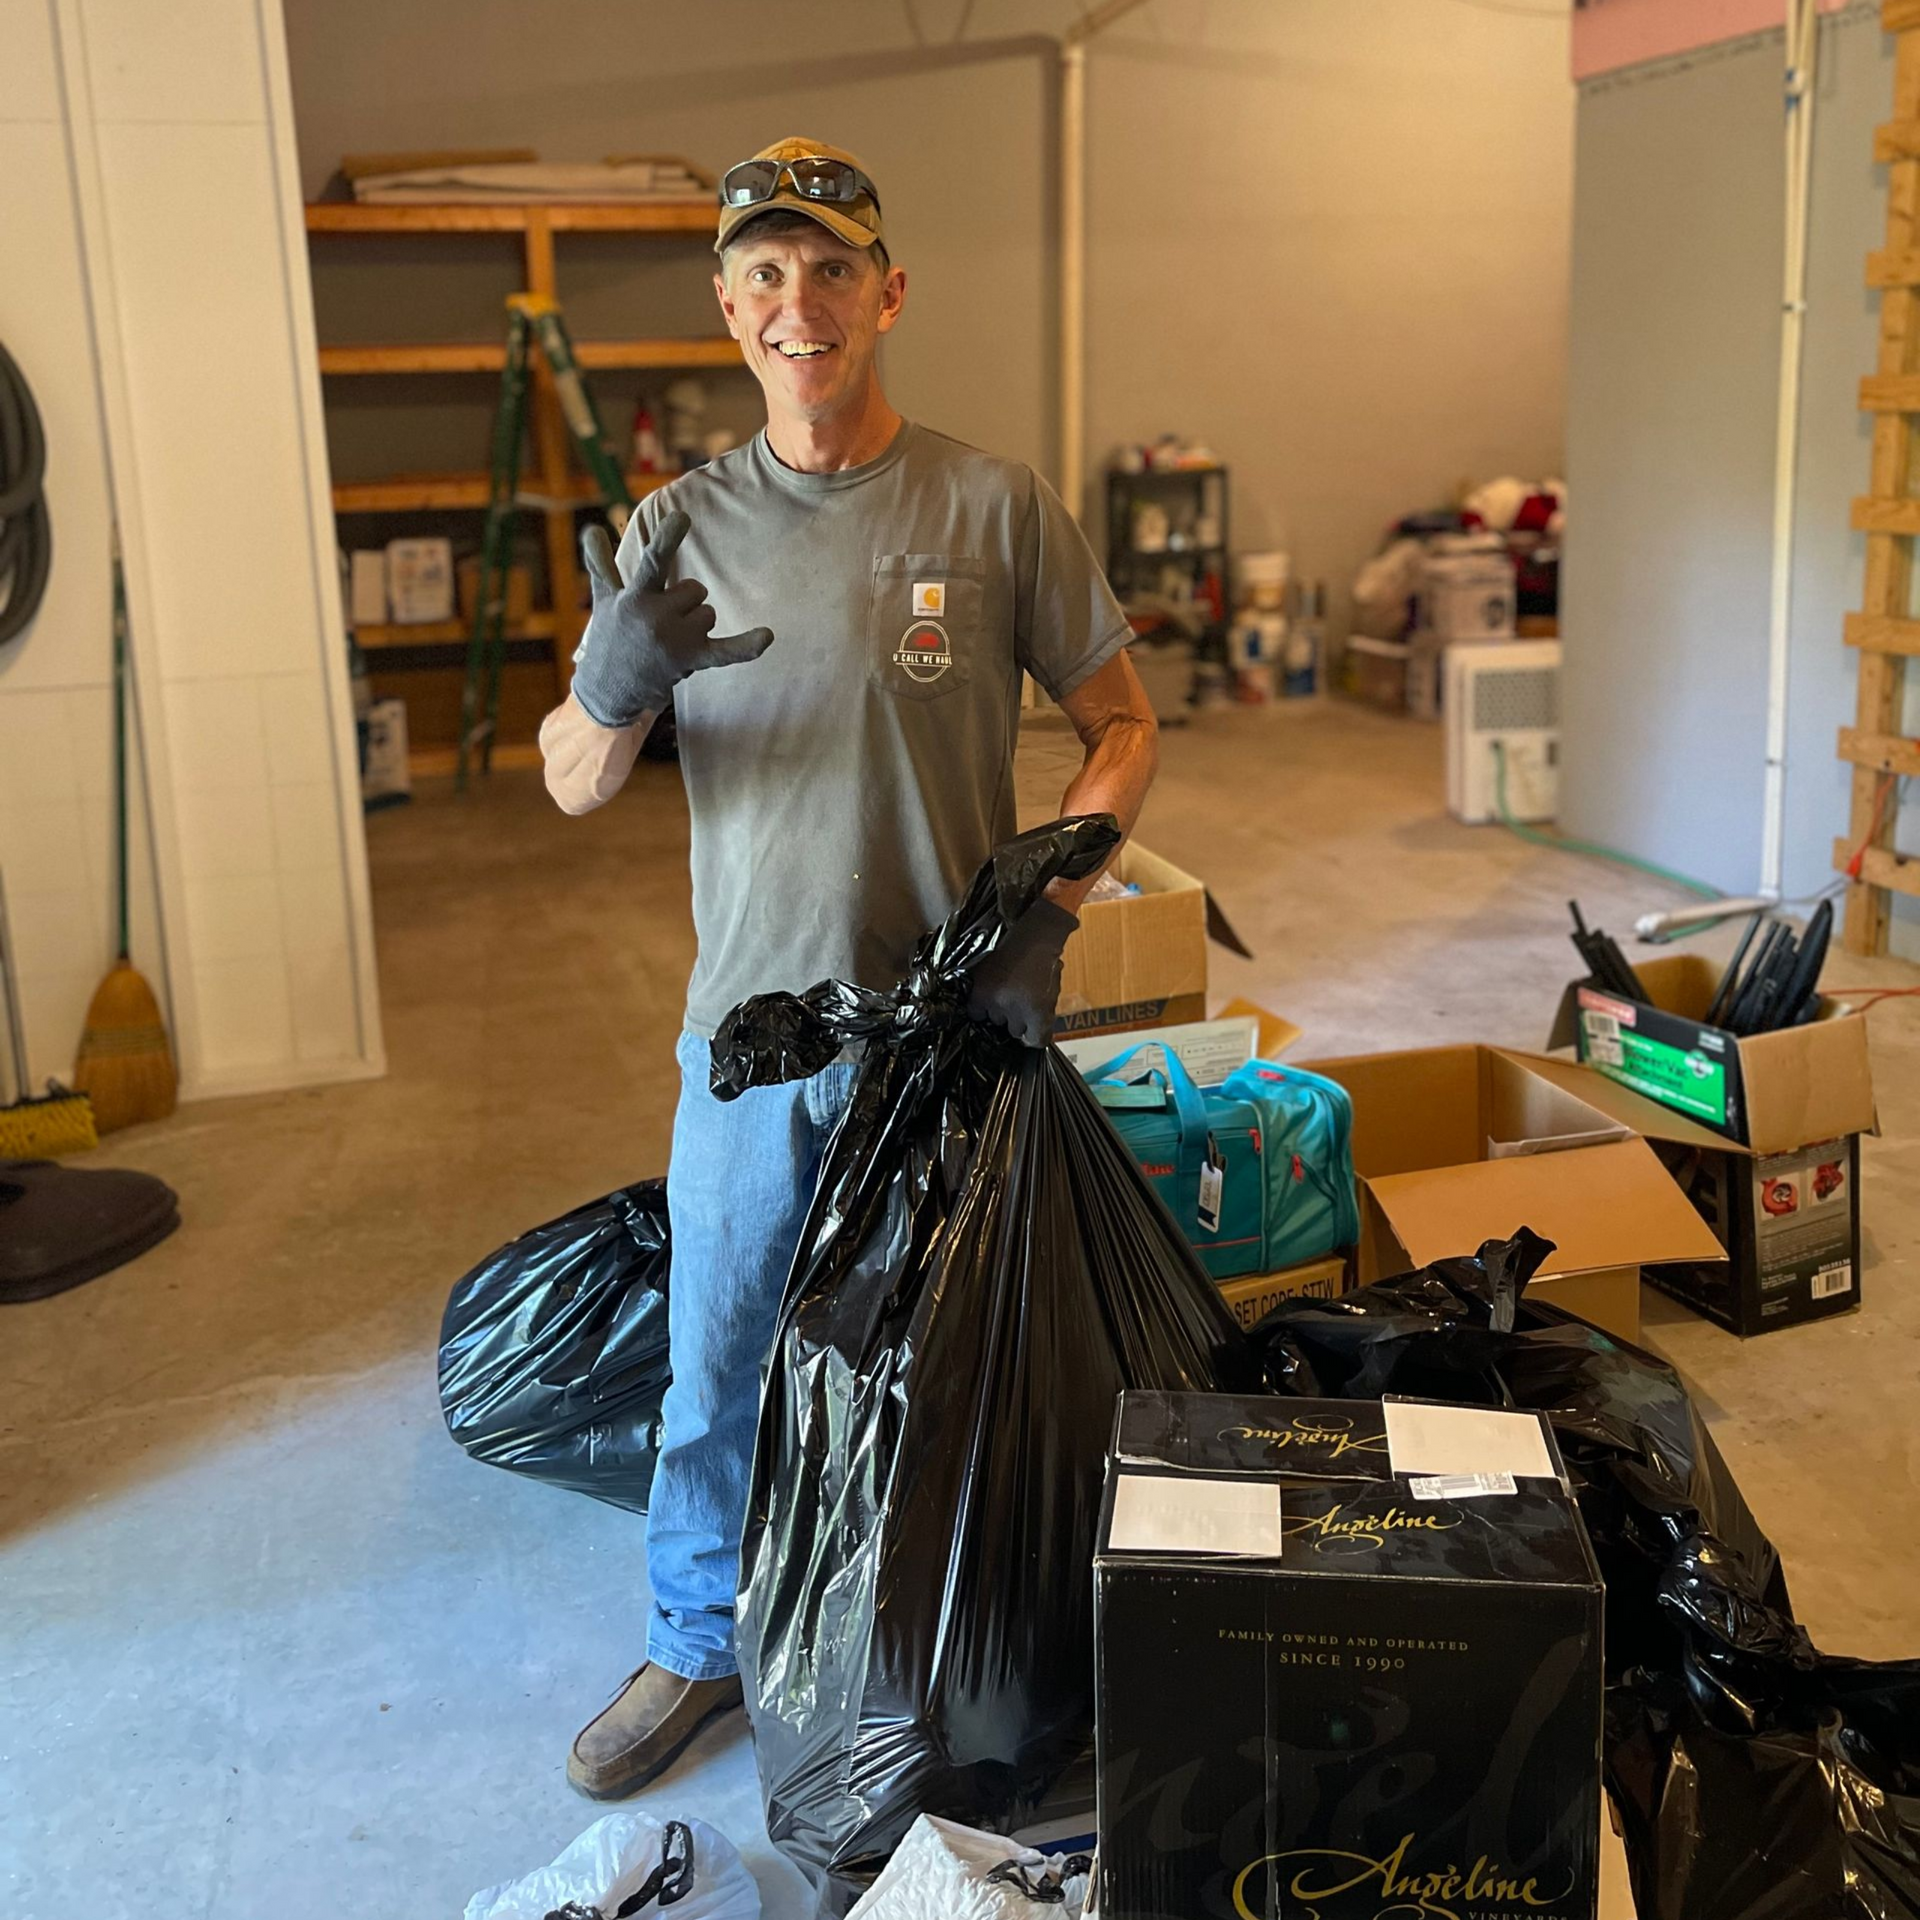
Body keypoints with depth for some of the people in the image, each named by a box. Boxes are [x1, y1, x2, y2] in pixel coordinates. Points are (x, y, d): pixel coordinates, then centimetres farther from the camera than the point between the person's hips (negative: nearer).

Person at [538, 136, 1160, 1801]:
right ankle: (704, 1641, 38)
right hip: (750, 1028, 2)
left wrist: (1044, 911, -13)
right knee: (717, 1359, 14)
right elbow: (574, 788, 0)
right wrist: (611, 689, -23)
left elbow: (1122, 726, 1)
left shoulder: (997, 509, -5)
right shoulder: (680, 529, 1)